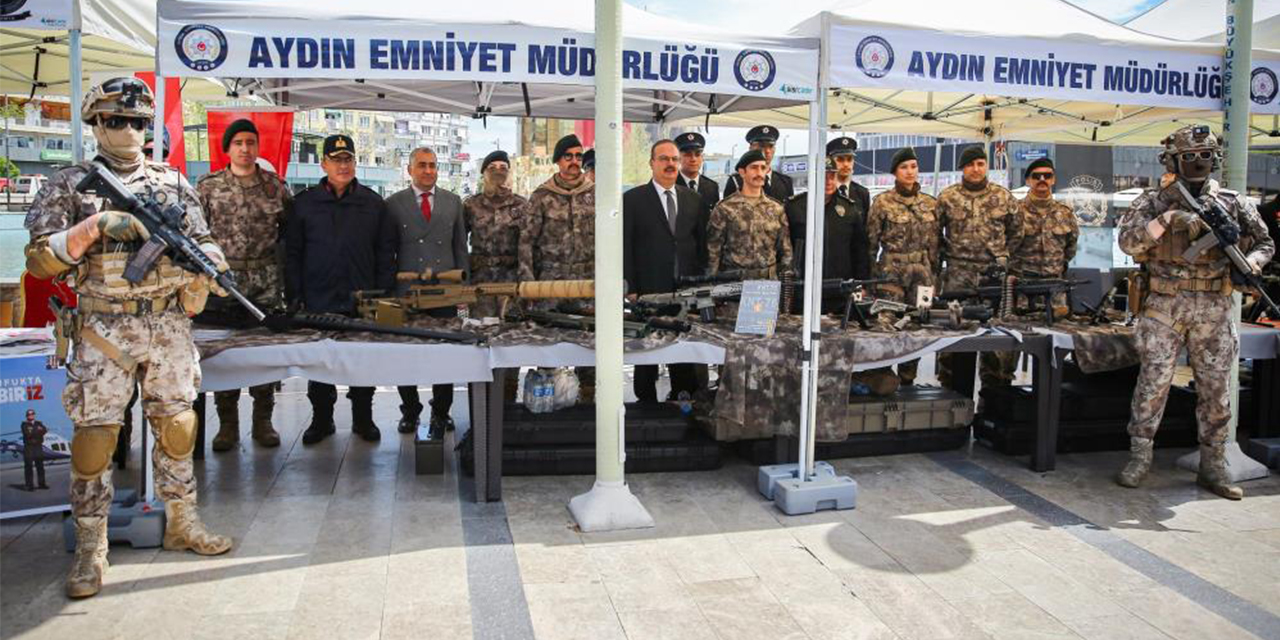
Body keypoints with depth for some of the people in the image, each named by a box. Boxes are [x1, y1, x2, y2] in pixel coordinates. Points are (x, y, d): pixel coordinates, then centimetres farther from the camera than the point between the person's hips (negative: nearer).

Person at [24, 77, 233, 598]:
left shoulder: (174, 183, 10)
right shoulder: (69, 184, 2)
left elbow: (203, 240, 12)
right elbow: (39, 259, -4)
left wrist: (206, 261, -12)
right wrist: (96, 226, -19)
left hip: (170, 324, 3)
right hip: (104, 328, -2)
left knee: (178, 426, 9)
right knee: (94, 434, -1)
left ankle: (182, 524, 25)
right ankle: (90, 548, 11)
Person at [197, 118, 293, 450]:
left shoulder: (275, 185, 6)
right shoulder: (208, 186, 4)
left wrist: (276, 258, 4)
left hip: (266, 281, 1)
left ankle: (263, 421, 14)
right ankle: (228, 424, 12)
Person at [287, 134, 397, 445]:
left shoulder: (373, 203, 6)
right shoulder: (305, 203, 5)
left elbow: (386, 253, 6)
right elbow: (292, 253, 5)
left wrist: (383, 295, -1)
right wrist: (294, 296, -2)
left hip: (363, 302, 0)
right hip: (317, 302, 0)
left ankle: (363, 418, 22)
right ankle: (322, 420, 23)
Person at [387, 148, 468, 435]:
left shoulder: (453, 202, 11)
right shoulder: (393, 204, 5)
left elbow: (460, 246, 12)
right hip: (406, 292, -1)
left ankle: (441, 412, 18)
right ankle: (410, 413, 19)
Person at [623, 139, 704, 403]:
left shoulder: (694, 199, 12)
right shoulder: (633, 199, 0)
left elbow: (701, 244, 14)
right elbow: (625, 248, -3)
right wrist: (630, 289, -8)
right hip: (649, 290, -3)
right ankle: (647, 401, 16)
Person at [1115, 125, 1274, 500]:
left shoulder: (1234, 203, 9)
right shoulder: (1154, 201, 3)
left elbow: (1265, 243, 15)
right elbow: (1128, 242, -10)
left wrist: (1250, 263, -7)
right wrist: (1167, 219, -21)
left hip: (1214, 311, 3)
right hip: (1163, 307, -2)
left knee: (1216, 389, 6)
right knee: (1153, 383, -3)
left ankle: (1213, 468, 16)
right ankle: (1139, 460, 7)